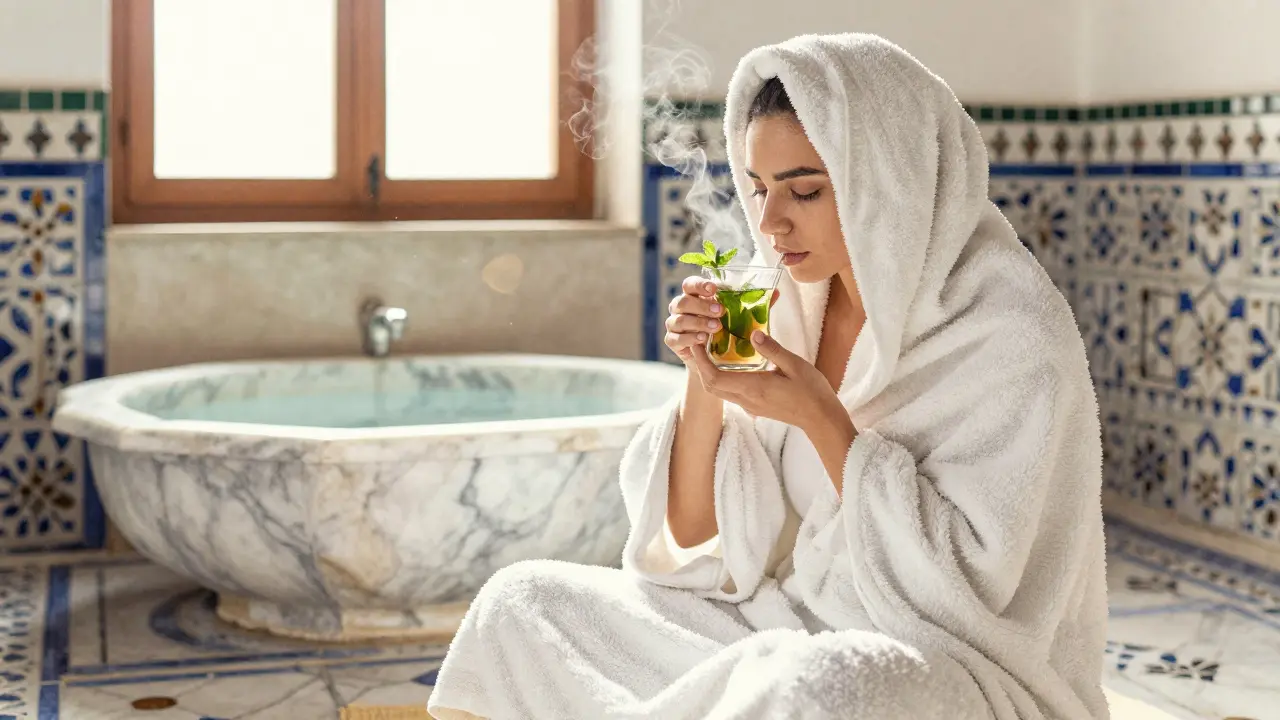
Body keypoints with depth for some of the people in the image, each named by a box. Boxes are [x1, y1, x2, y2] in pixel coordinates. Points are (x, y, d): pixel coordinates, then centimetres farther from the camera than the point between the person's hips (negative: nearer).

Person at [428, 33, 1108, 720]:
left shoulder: (1015, 334, -16)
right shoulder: (784, 305, 0)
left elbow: (970, 582, -19)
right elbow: (692, 536, 3)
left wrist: (821, 418, -24)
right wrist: (704, 383, -14)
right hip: (789, 639, 6)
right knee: (523, 600, -1)